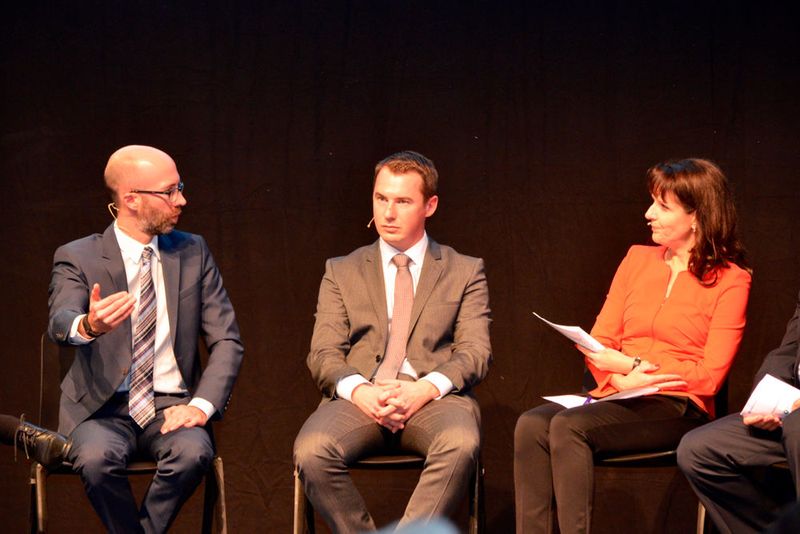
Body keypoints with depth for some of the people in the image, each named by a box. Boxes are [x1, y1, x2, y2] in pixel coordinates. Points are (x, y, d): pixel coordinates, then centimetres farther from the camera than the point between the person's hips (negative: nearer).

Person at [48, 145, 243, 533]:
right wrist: (88, 326, -47)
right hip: (102, 409, -2)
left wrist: (202, 404, -13)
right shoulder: (78, 258, -1)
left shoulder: (193, 253, 8)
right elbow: (60, 323, -21)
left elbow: (227, 341, 5)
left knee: (194, 451, -31)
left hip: (170, 407, 2)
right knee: (97, 458, -34)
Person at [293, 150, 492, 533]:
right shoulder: (341, 272, 18)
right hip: (359, 398, 1)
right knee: (311, 452, -32)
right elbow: (323, 355, 8)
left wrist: (426, 388, -15)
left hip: (434, 398, -1)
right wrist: (359, 390, -14)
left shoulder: (465, 272, 15)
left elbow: (475, 353, 5)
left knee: (460, 444, -37)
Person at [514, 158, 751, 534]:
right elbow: (599, 341, 13)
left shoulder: (730, 280, 1)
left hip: (678, 407, -5)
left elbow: (711, 375, -7)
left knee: (569, 426, -32)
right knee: (532, 425, -26)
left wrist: (632, 366, -11)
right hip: (618, 398, 5)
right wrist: (621, 380, -8)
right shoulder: (638, 259, 17)